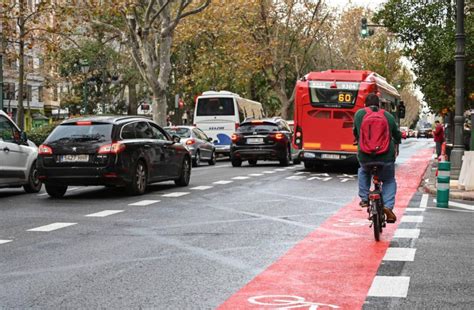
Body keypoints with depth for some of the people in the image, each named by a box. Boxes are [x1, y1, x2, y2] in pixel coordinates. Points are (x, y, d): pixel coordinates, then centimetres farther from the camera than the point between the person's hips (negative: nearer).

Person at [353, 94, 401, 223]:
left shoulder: (359, 114, 5)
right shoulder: (388, 116, 5)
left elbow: (355, 133, 20)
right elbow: (398, 135, 19)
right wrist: (396, 146, 42)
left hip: (364, 157, 1)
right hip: (386, 157, -1)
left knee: (363, 172, 34)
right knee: (389, 181, 22)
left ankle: (364, 198, 24)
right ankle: (388, 206, 1)